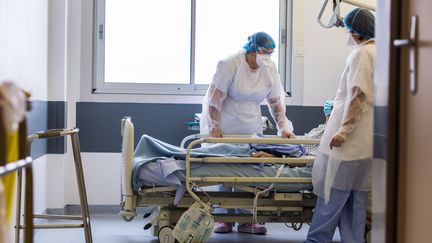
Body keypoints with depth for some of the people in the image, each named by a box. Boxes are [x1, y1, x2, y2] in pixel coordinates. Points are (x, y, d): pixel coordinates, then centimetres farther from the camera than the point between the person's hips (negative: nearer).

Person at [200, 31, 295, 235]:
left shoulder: (270, 68, -1)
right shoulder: (230, 65, -16)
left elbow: (276, 100, 5)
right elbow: (214, 97, -16)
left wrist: (283, 127, -3)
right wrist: (214, 127, -21)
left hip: (250, 126, 4)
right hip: (225, 126, -4)